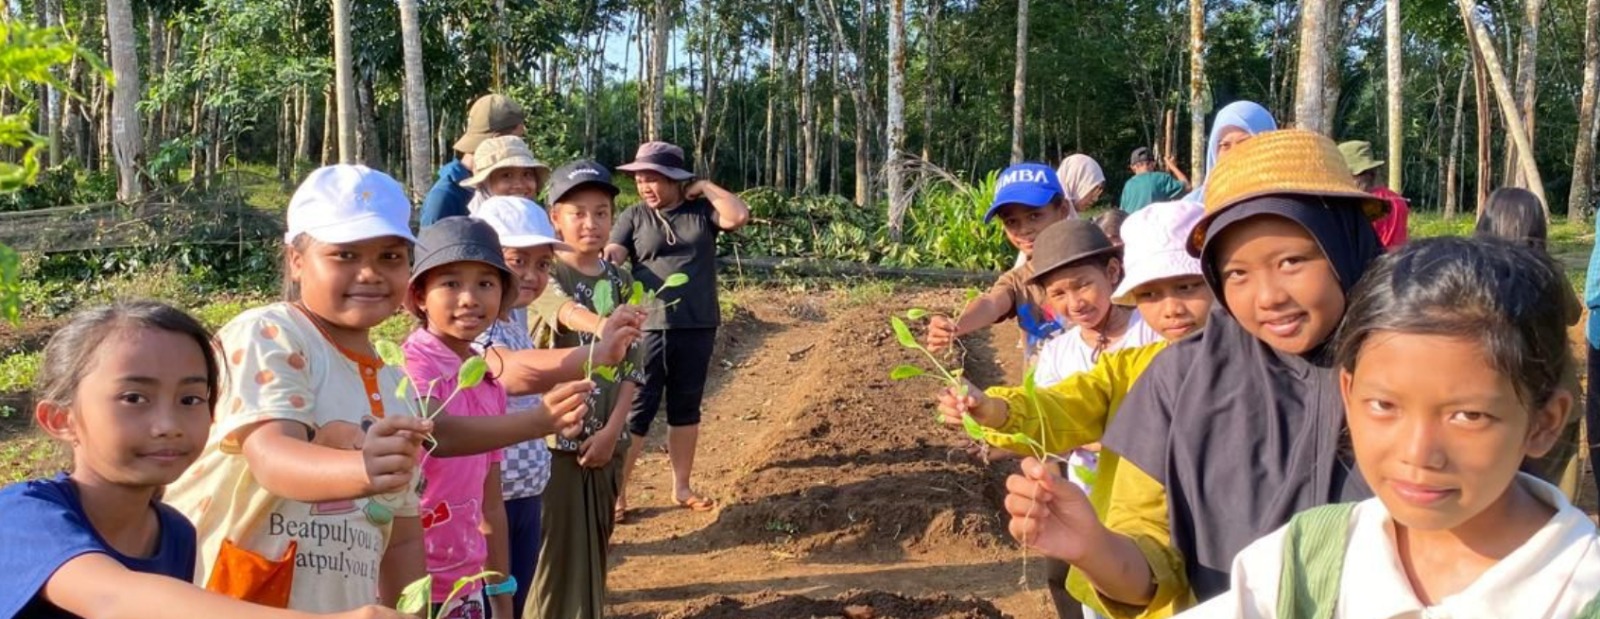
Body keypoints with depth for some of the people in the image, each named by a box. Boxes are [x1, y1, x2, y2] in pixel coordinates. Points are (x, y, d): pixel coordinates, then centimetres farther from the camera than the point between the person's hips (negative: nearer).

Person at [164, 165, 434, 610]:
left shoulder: (395, 389, 8)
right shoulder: (267, 336, -12)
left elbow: (402, 536, 12)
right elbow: (272, 457, -30)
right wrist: (362, 471, -48)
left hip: (343, 607, 6)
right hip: (226, 604, -6)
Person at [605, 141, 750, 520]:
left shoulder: (702, 210, 4)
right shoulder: (634, 216, 2)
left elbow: (739, 216, -13)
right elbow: (611, 258, -9)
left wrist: (705, 187, -6)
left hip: (698, 327, 2)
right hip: (649, 327, -2)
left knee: (686, 407, 13)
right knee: (636, 410, -1)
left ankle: (682, 487, 25)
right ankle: (617, 493, 7)